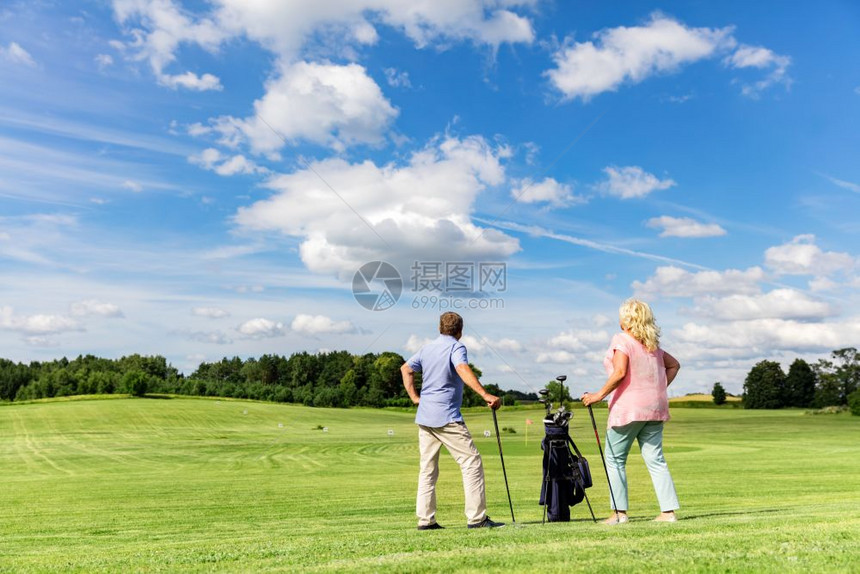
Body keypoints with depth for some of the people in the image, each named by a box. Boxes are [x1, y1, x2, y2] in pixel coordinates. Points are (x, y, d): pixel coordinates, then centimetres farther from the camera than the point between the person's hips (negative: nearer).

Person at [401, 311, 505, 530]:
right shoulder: (456, 347, -7)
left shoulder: (427, 347, 15)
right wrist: (485, 394, -35)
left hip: (424, 417, 8)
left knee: (428, 468, 11)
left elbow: (406, 368, 20)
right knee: (471, 462, -2)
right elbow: (463, 369, -26)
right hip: (447, 417, -8)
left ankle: (425, 519, 11)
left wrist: (414, 397, 17)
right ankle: (476, 517, -3)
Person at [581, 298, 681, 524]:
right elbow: (674, 364, 23)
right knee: (656, 460, 9)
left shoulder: (621, 340, -8)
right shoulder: (652, 344, 14)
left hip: (629, 408, -7)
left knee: (615, 460, 4)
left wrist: (600, 395, -15)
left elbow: (620, 372, -21)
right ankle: (668, 511, 6)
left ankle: (619, 512, 3)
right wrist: (660, 388, 17)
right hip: (655, 407, 7)